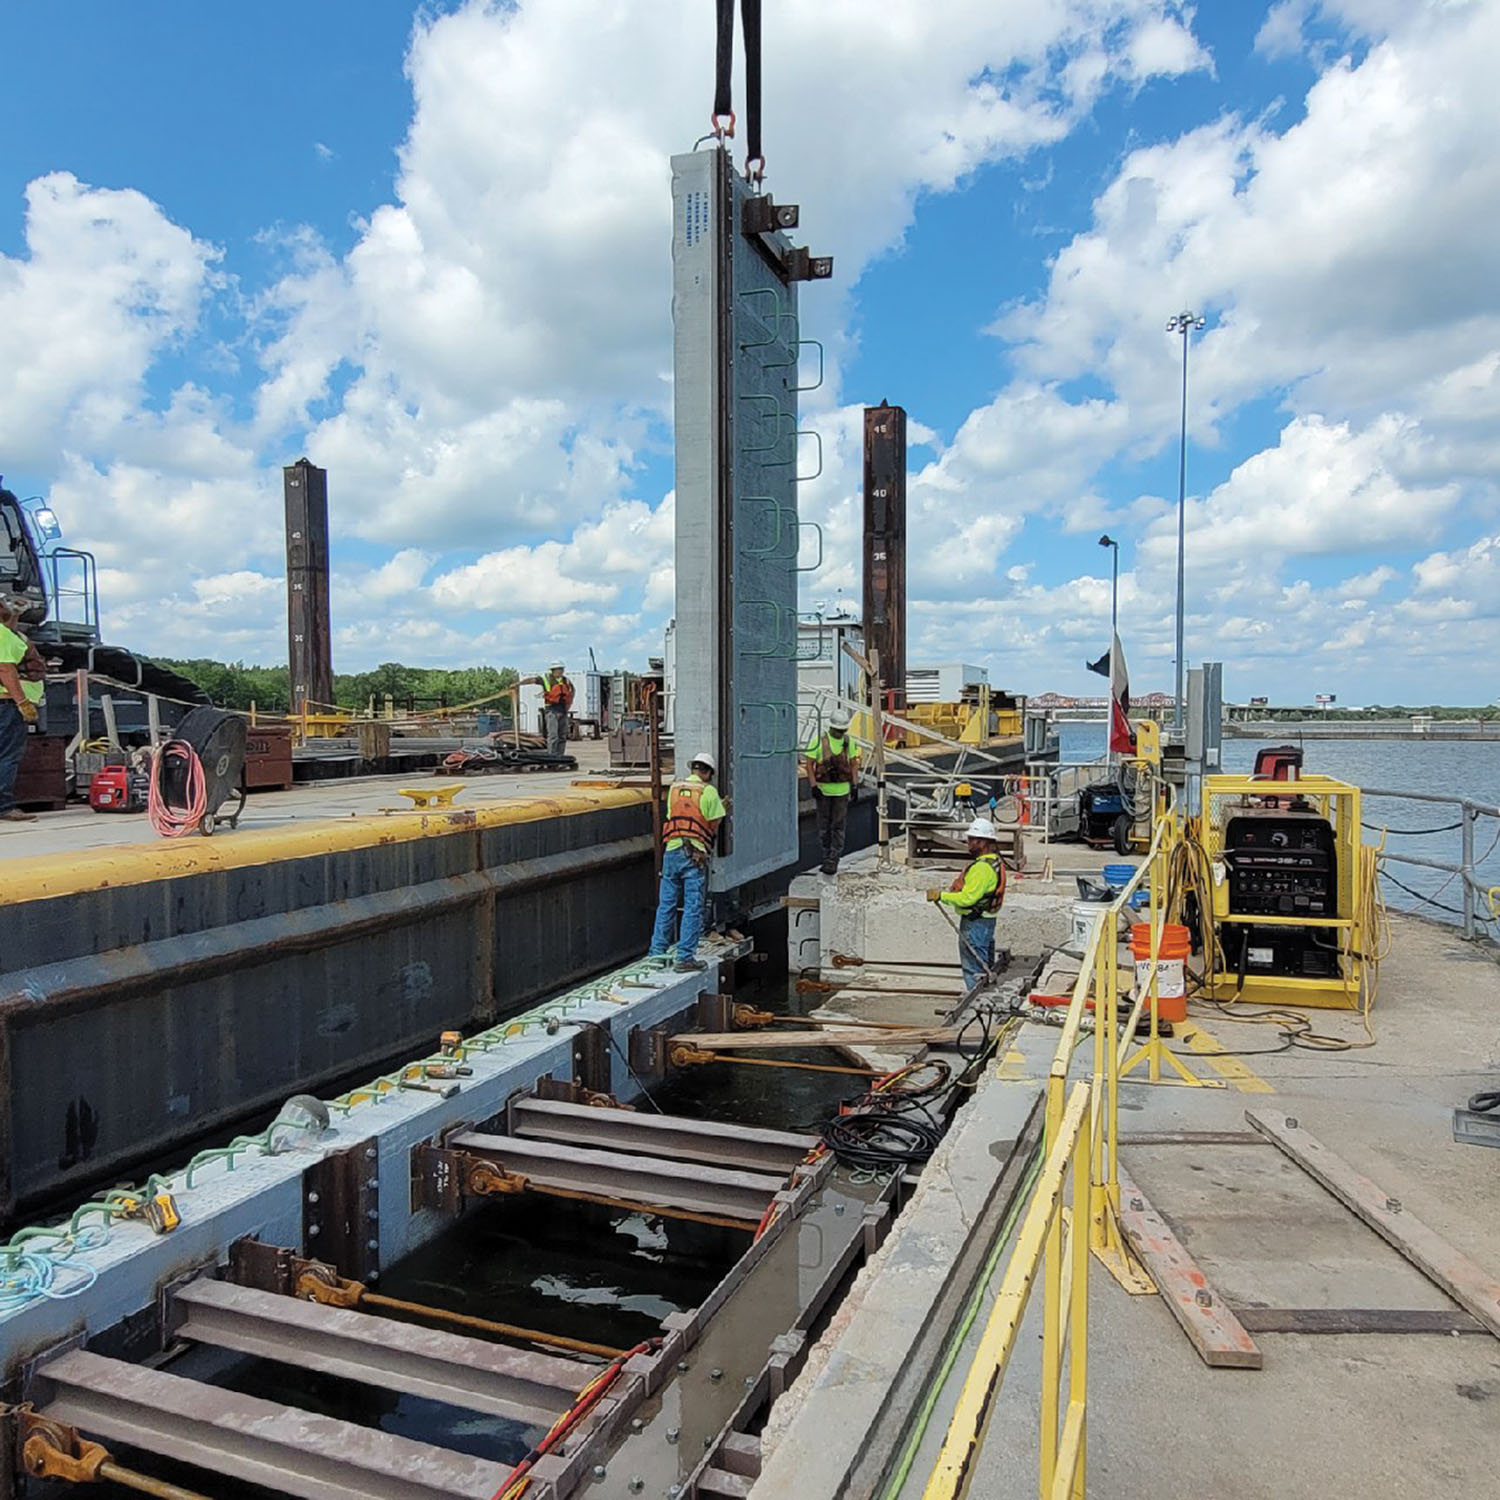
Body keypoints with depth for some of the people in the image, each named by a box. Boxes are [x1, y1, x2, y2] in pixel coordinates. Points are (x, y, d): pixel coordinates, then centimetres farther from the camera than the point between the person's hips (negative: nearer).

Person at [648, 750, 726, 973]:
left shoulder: (674, 788, 14)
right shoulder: (709, 791, 0)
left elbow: (671, 816, 17)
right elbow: (714, 825, 0)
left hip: (671, 852, 5)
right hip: (695, 854, -4)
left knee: (666, 905, 13)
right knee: (693, 908, 0)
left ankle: (657, 952, 17)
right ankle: (685, 957, -1)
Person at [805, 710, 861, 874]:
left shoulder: (849, 742, 3)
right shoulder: (819, 741, -7)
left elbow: (854, 764, 10)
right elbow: (809, 764, -5)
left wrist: (854, 784, 2)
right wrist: (813, 786, -12)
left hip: (842, 790, 1)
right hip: (823, 789, -1)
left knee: (838, 826, -1)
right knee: (824, 826, 7)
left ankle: (833, 861, 3)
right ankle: (827, 857, 20)